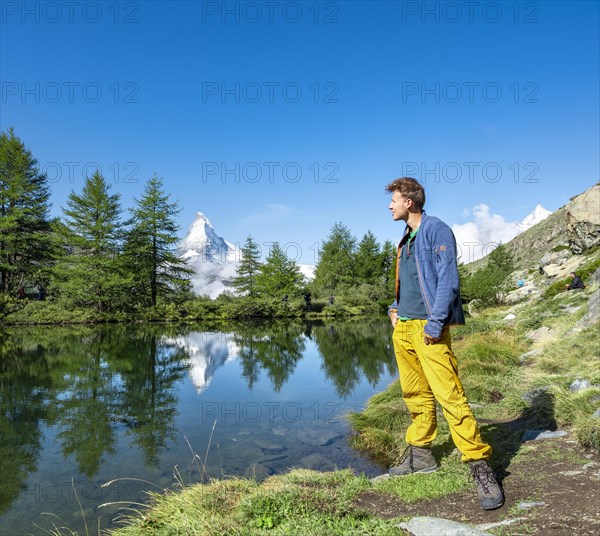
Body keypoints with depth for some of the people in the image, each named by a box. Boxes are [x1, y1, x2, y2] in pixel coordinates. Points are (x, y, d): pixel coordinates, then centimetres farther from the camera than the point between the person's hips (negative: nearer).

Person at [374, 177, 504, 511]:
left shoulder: (436, 229, -7)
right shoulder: (406, 239, 18)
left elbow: (448, 279, -14)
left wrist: (435, 324, -18)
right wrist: (395, 308, 12)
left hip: (428, 328, -8)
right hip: (403, 329, 8)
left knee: (449, 396, -11)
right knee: (416, 395, 14)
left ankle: (481, 466, -1)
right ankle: (421, 456, 25)